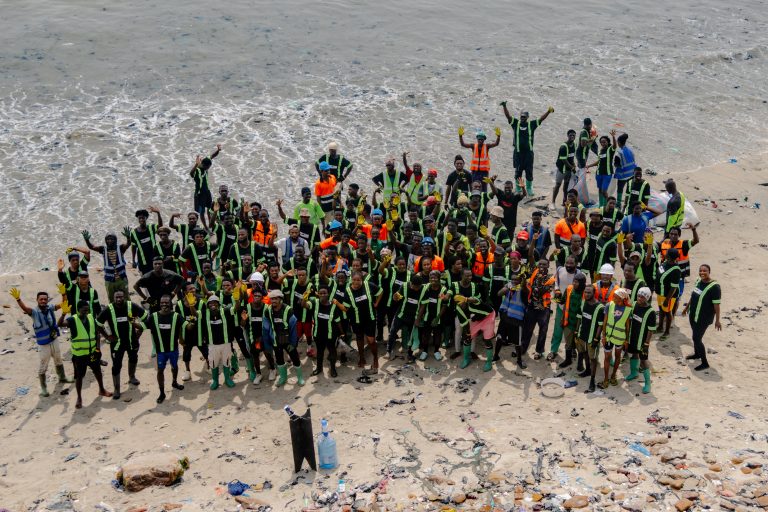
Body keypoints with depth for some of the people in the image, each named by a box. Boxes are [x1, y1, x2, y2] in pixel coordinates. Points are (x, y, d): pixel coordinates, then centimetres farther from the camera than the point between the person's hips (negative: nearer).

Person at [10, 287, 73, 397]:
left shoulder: (50, 308, -7)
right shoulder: (34, 311, -20)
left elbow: (63, 304, -15)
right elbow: (24, 308, -38)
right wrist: (18, 299, -58)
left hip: (54, 340, 5)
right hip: (43, 343, -5)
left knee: (58, 360, 25)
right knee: (43, 366, 6)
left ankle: (62, 378, 46)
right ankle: (43, 388, 19)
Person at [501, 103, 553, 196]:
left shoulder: (531, 124, 5)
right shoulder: (515, 123, 4)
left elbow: (541, 119, 2)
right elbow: (508, 115, -4)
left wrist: (548, 112, -11)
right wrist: (504, 106, -18)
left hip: (529, 152, 0)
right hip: (518, 152, 0)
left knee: (529, 171, 4)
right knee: (518, 171, 4)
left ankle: (529, 189, 18)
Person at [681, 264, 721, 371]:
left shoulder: (714, 286, -22)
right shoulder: (698, 280, 2)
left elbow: (716, 304, -20)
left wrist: (717, 320, -18)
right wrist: (687, 307, 25)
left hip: (704, 318, -7)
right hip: (693, 314, 8)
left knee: (697, 338, -4)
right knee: (695, 336, 23)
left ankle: (705, 363, 9)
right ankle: (697, 354, 45)